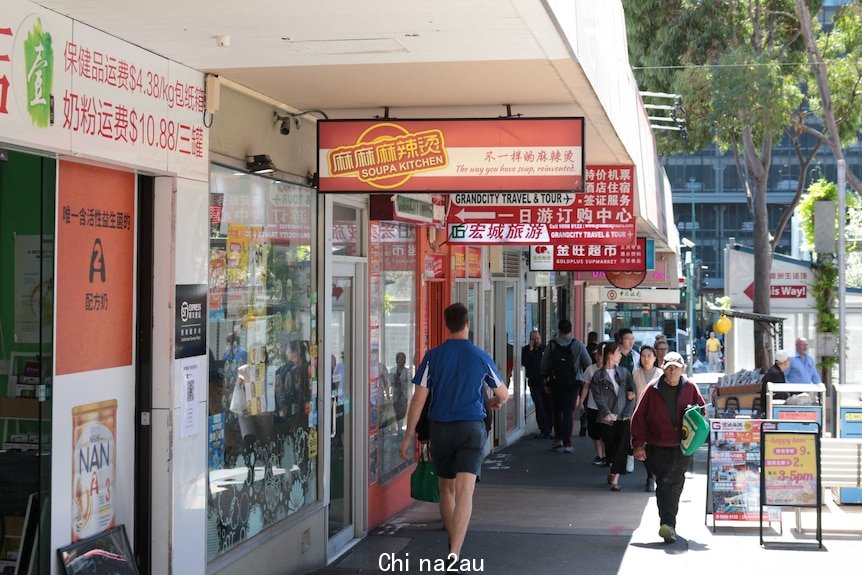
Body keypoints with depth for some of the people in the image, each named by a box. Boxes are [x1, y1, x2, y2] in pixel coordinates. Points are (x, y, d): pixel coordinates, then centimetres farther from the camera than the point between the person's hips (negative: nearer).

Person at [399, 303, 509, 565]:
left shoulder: (433, 356, -1)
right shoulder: (481, 357, 0)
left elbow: (418, 398, -5)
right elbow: (503, 395, 12)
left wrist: (408, 437, 0)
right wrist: (492, 403, 36)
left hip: (440, 429, 2)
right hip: (471, 428, -2)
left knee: (446, 490, 19)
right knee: (464, 493, -9)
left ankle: (452, 546, 35)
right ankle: (455, 555, -23)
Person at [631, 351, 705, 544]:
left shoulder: (690, 388, 4)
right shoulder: (653, 390, -2)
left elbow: (701, 411, 18)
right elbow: (639, 418, 1)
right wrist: (638, 444, -3)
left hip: (682, 446, 2)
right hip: (657, 446, -2)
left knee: (675, 484, 9)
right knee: (664, 484, -11)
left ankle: (669, 524, 26)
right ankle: (668, 524, -17)